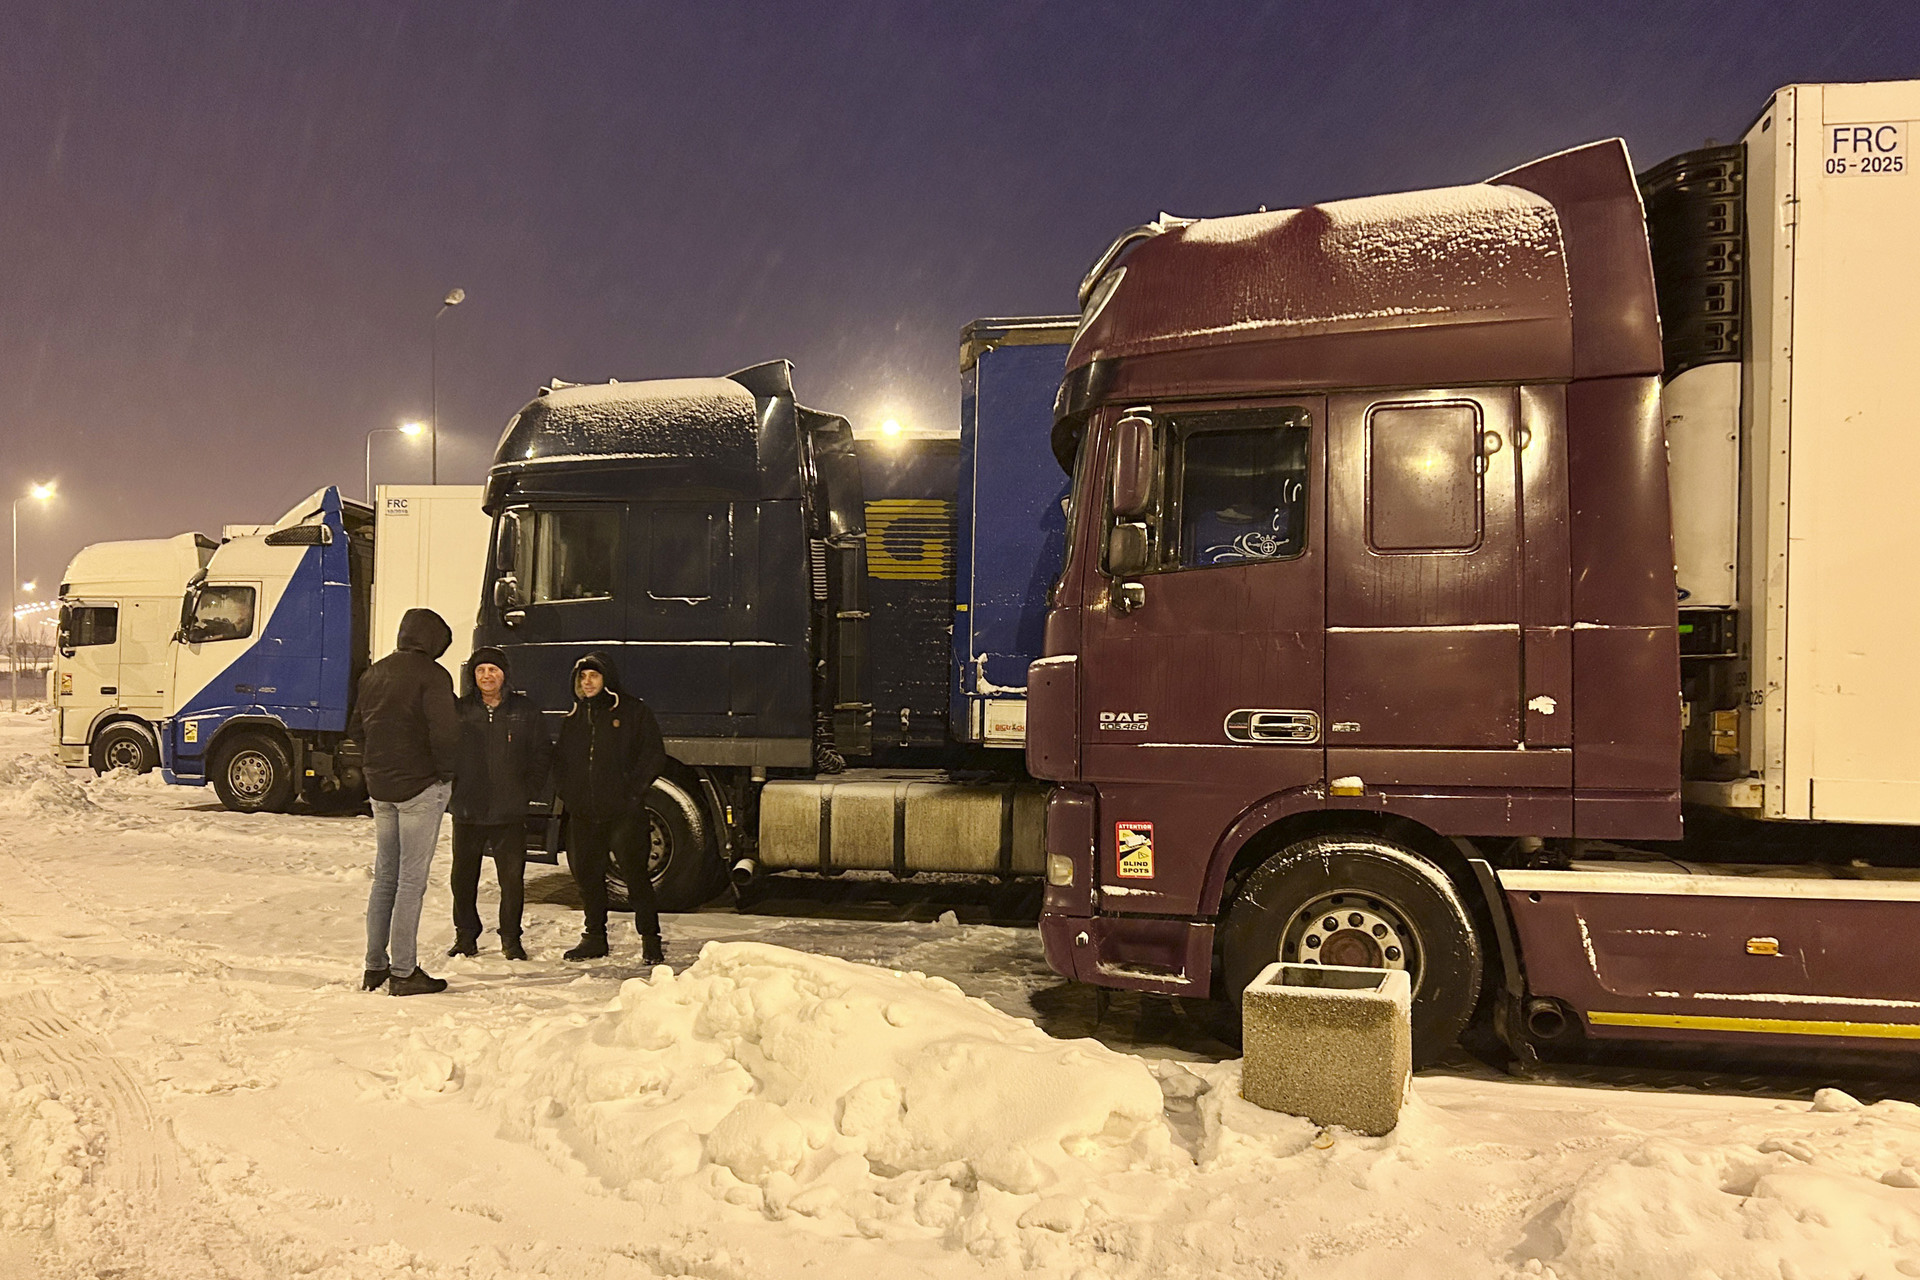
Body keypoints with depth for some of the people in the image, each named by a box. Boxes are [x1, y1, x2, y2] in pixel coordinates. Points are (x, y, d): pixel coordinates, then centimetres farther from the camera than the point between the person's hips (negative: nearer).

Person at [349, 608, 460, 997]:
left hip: (380, 789, 7)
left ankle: (376, 965, 20)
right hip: (421, 788, -7)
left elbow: (355, 728, 18)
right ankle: (403, 972, 0)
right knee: (411, 880, -3)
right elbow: (444, 732, -21)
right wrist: (446, 772, -7)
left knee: (385, 877, 15)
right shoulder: (431, 675, -12)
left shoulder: (373, 673, 12)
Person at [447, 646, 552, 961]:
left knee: (512, 877, 1)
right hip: (468, 810, 1)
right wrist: (452, 787, 2)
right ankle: (466, 936, 22)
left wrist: (530, 789, 3)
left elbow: (543, 752, 11)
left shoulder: (524, 710, 4)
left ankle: (511, 938, 13)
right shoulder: (460, 710, 4)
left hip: (510, 813, -1)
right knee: (463, 877, 8)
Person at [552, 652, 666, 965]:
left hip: (623, 811, -5)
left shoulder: (632, 711, 2)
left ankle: (650, 940, 1)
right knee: (586, 873, 10)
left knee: (634, 871, -7)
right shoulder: (573, 718, 17)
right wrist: (566, 792, 7)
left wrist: (633, 792, -9)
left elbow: (653, 755, -1)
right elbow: (560, 760, 23)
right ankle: (594, 937, 23)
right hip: (582, 813, 5)